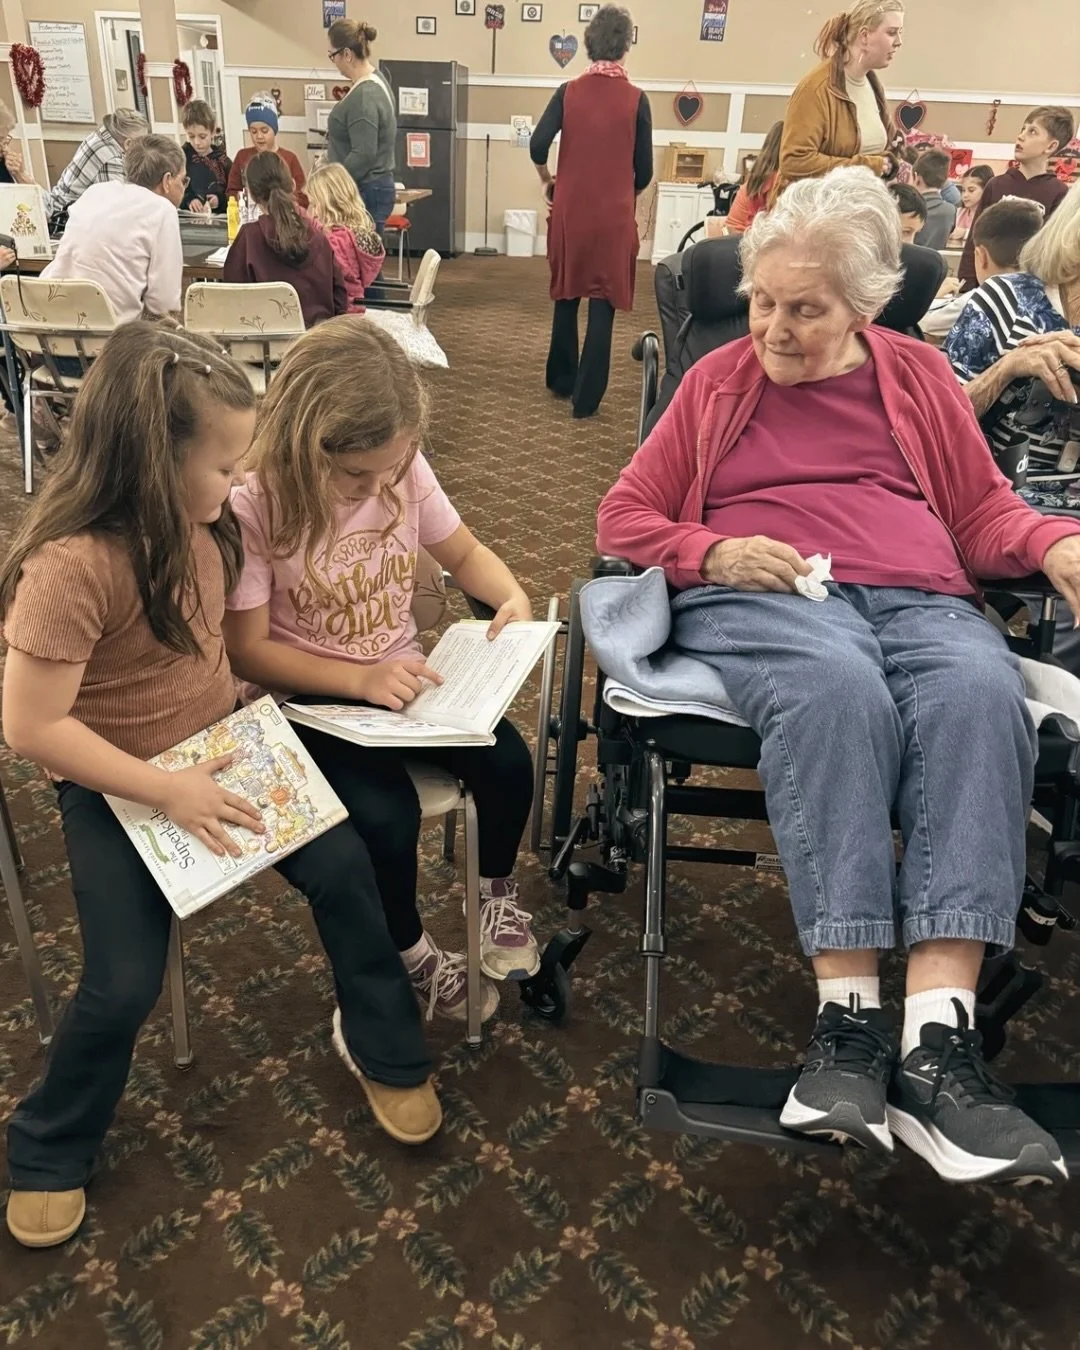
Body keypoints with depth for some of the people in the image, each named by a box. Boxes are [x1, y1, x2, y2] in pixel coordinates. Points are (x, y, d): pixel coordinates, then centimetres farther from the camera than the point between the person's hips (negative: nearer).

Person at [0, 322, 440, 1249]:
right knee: (125, 985, -8)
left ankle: (384, 1048, 19)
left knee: (343, 867, -5)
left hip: (221, 750, 6)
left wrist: (234, 708, -1)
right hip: (118, 788, -6)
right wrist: (167, 790, -24)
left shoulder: (202, 521, -6)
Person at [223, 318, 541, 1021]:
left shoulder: (405, 470, -9)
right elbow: (248, 650, -15)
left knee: (508, 761, -16)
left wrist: (514, 598, -14)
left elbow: (464, 553, 7)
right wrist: (361, 680, -25)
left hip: (405, 674, 4)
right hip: (312, 700, -4)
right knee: (386, 816, -25)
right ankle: (411, 954, 7)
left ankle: (498, 890, 16)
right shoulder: (255, 508, -20)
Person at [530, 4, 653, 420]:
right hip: (615, 215, -2)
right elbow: (644, 170, -3)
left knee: (567, 296, 18)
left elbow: (538, 146, -10)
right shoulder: (636, 100, -4)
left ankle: (561, 381, 29)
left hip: (570, 210, 2)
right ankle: (586, 398, 2)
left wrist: (547, 181, 9)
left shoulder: (568, 92, -1)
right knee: (603, 303, 2)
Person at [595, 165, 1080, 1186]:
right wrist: (711, 551, -5)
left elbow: (984, 513, 22)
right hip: (755, 603, -1)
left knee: (981, 691, -34)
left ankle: (938, 1036, -38)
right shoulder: (717, 382, 19)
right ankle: (848, 1017, -37)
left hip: (920, 599, 2)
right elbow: (624, 518, 15)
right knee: (838, 687, -38)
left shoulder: (917, 375, 23)